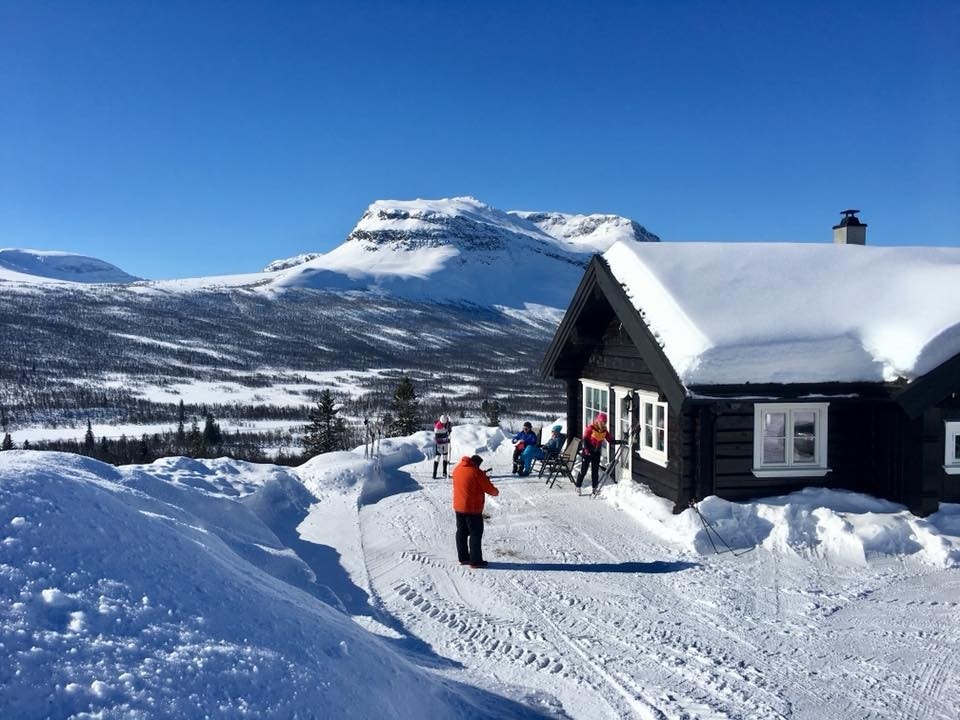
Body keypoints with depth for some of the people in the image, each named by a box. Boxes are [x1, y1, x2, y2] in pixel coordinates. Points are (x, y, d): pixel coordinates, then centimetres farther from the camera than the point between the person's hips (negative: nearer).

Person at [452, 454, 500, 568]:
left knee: (462, 532, 15)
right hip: (473, 508, -7)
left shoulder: (457, 469, 4)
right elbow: (488, 488, -11)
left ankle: (463, 558, 24)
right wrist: (496, 491, 10)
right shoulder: (476, 472, -17)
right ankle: (475, 561, 6)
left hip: (458, 507, 7)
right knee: (476, 534, 3)